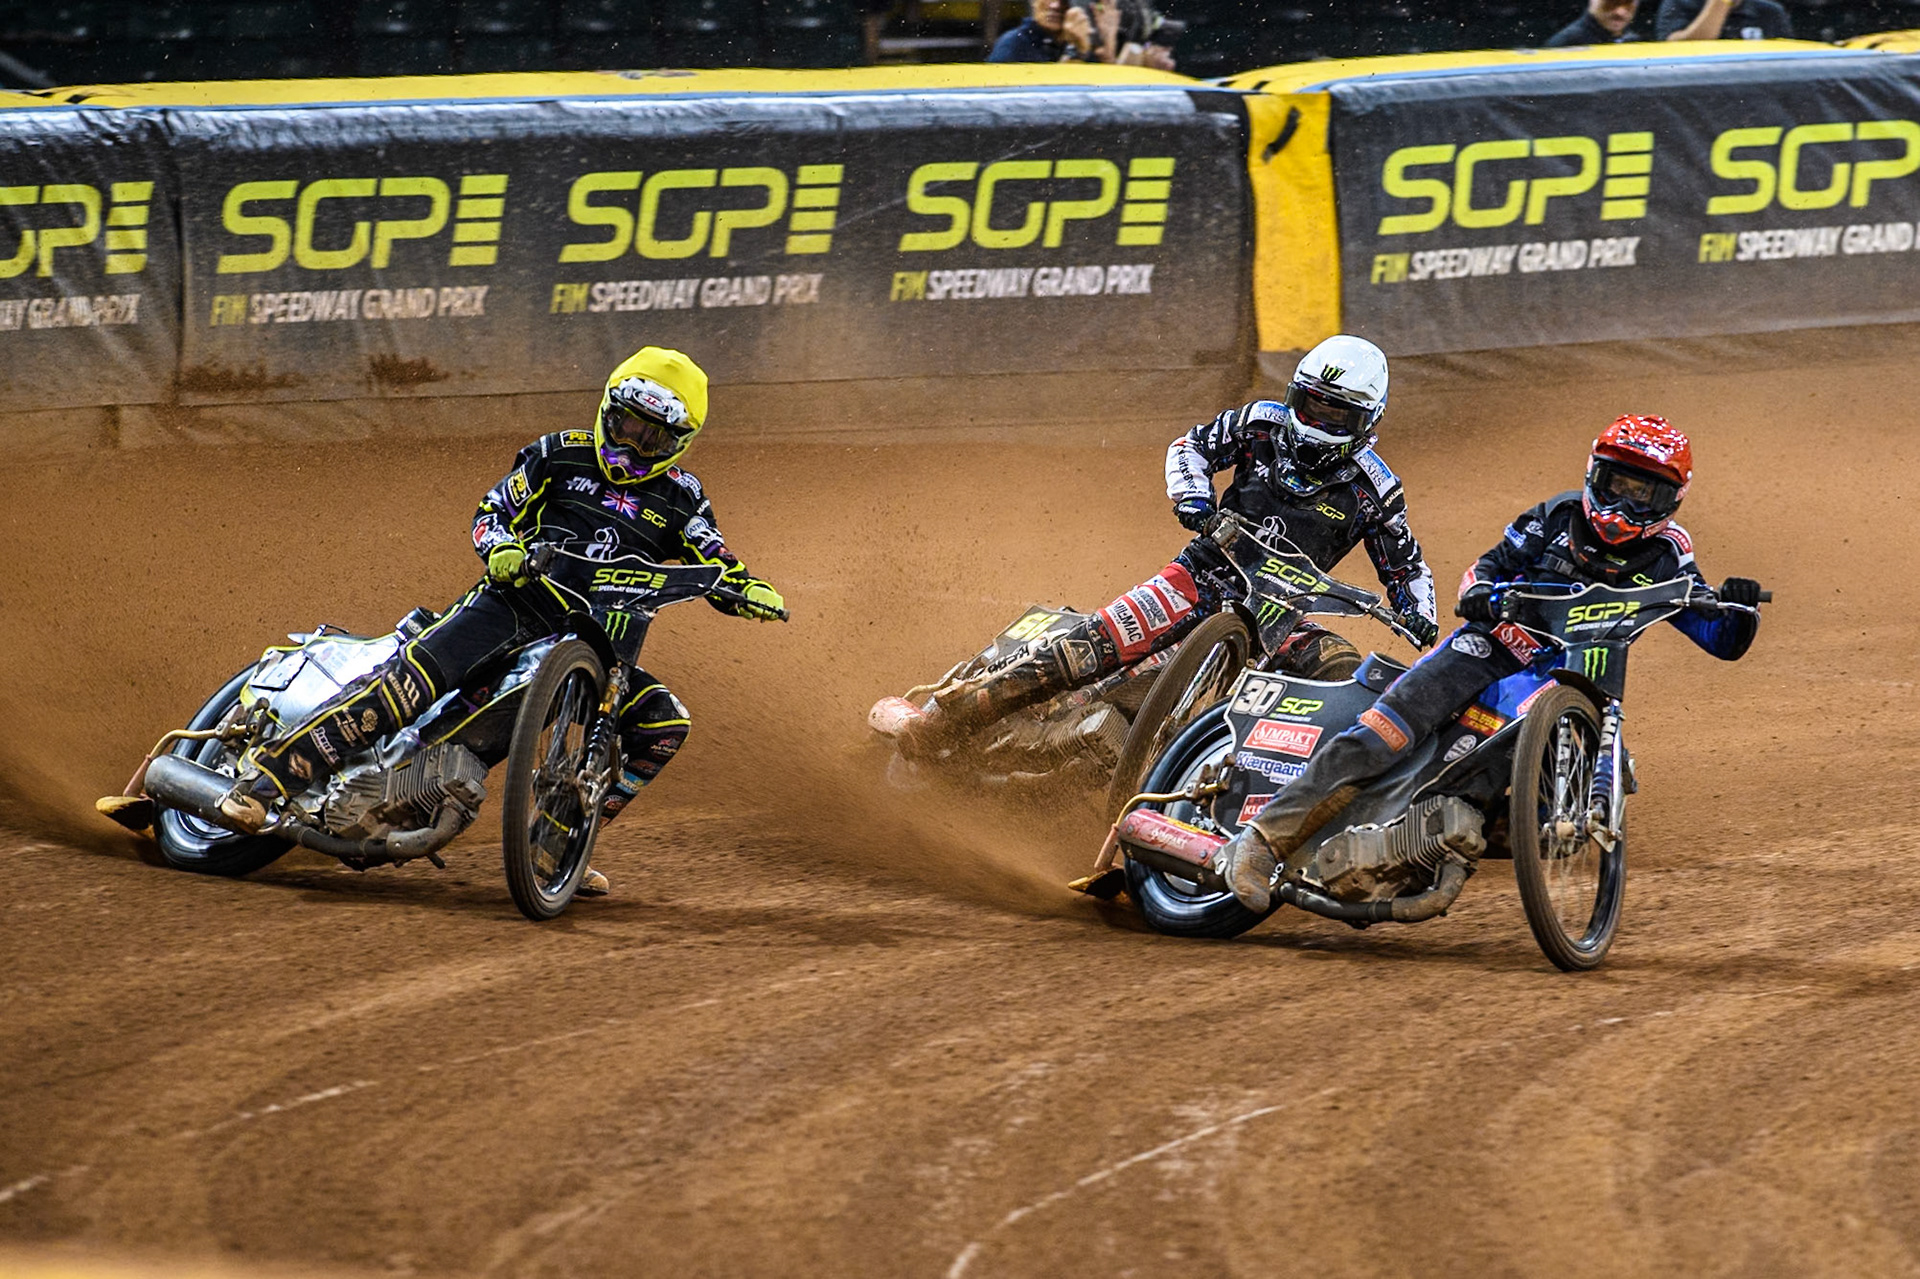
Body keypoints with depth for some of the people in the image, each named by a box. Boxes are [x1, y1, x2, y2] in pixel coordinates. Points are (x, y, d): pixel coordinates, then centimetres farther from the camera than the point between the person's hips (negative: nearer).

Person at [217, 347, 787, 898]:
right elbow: (493, 510, 9)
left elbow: (718, 570, 6)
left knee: (663, 722, -19)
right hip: (517, 599, -3)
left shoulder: (680, 497, 11)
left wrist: (748, 589, -18)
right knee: (415, 673, -28)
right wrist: (500, 547, -14)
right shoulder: (562, 455, 8)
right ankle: (270, 769, -32)